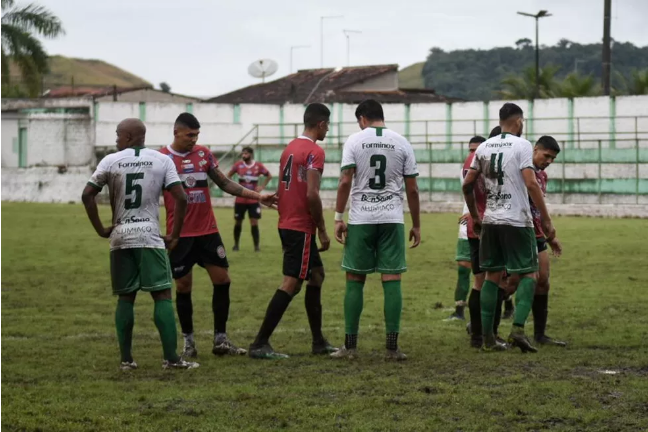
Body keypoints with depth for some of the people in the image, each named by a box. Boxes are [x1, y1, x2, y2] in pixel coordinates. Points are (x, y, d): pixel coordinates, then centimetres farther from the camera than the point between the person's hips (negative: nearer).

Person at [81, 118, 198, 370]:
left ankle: (126, 359, 8)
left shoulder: (110, 161, 2)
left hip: (120, 238, 1)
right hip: (150, 236, -1)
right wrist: (175, 235, 4)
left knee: (125, 297, 9)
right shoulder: (162, 161, 2)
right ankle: (171, 358, -6)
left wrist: (100, 229, 8)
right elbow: (181, 199, -5)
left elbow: (87, 195, -1)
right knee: (162, 295, 0)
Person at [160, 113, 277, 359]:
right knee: (183, 286, 1)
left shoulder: (204, 154, 7)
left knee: (222, 279, 0)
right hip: (180, 235, -4)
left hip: (208, 231, 4)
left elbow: (224, 183, 15)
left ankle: (220, 339, 9)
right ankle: (188, 341, 12)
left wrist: (257, 196, 11)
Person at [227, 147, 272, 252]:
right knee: (238, 222, 7)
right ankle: (236, 244, 20)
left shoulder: (258, 166, -4)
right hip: (240, 199, 1)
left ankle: (256, 246, 0)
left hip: (253, 199, -1)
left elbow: (269, 176, 9)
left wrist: (262, 186, -2)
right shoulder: (238, 165, -2)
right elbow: (228, 175, 11)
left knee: (254, 222, -5)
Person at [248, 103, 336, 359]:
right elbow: (312, 194, -20)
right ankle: (260, 344, -10)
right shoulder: (314, 152, -13)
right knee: (291, 283, -8)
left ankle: (318, 342, 20)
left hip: (286, 224, 10)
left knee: (316, 275, 17)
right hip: (302, 228, -10)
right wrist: (322, 230, -12)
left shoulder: (290, 148, 14)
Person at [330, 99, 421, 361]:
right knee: (392, 280, 0)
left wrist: (338, 217, -3)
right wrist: (416, 225, 12)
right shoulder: (402, 143, 6)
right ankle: (392, 347, -3)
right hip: (392, 220, 1)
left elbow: (345, 182, -8)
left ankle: (350, 346, 6)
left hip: (361, 220, -1)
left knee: (355, 280, 6)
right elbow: (412, 189, 6)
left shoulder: (354, 141, 0)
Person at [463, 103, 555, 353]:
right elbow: (531, 184, -17)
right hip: (517, 221, -5)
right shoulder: (522, 146, -7)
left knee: (492, 276, 11)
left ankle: (488, 338, 9)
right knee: (529, 274, 4)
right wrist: (546, 219, -13)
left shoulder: (484, 147, 10)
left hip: (490, 220, 5)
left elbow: (467, 185, 12)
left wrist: (474, 216, 25)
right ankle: (518, 329, -12)